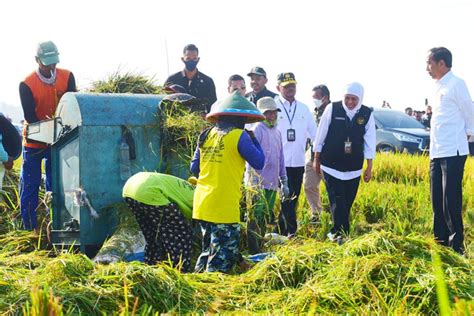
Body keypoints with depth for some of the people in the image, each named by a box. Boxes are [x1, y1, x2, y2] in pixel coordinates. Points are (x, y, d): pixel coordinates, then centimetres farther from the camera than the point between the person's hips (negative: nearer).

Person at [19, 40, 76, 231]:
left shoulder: (67, 77, -7)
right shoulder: (27, 84, -15)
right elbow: (29, 117, -17)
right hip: (34, 141, -3)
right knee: (29, 186, 1)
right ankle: (30, 229, 8)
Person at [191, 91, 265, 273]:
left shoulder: (206, 135, 11)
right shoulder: (239, 136, -9)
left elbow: (194, 168, 16)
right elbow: (259, 163, -3)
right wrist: (253, 140, 10)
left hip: (202, 204, 7)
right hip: (225, 207, -7)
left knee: (209, 248, 21)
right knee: (223, 254, 0)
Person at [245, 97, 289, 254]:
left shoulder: (277, 132, 16)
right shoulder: (258, 129, -8)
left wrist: (284, 182, 18)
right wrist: (254, 181, -18)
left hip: (272, 183, 8)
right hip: (259, 183, -8)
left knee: (266, 218, 12)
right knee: (256, 217, -7)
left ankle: (259, 248, 20)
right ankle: (254, 251, -4)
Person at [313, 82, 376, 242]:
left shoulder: (367, 114, -2)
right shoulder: (332, 109, -8)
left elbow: (370, 141, 4)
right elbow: (321, 135, 0)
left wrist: (369, 167, 4)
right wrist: (316, 159, 6)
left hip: (353, 168, 3)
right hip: (331, 165, -3)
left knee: (347, 202, 7)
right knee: (337, 200, -10)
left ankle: (336, 232, 21)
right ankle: (340, 232, -9)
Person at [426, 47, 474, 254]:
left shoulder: (456, 84, -8)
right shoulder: (438, 87, 17)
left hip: (453, 152, -9)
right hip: (436, 152, 9)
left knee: (451, 202, -10)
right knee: (437, 201, 11)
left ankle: (456, 246, -5)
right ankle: (441, 242, 19)